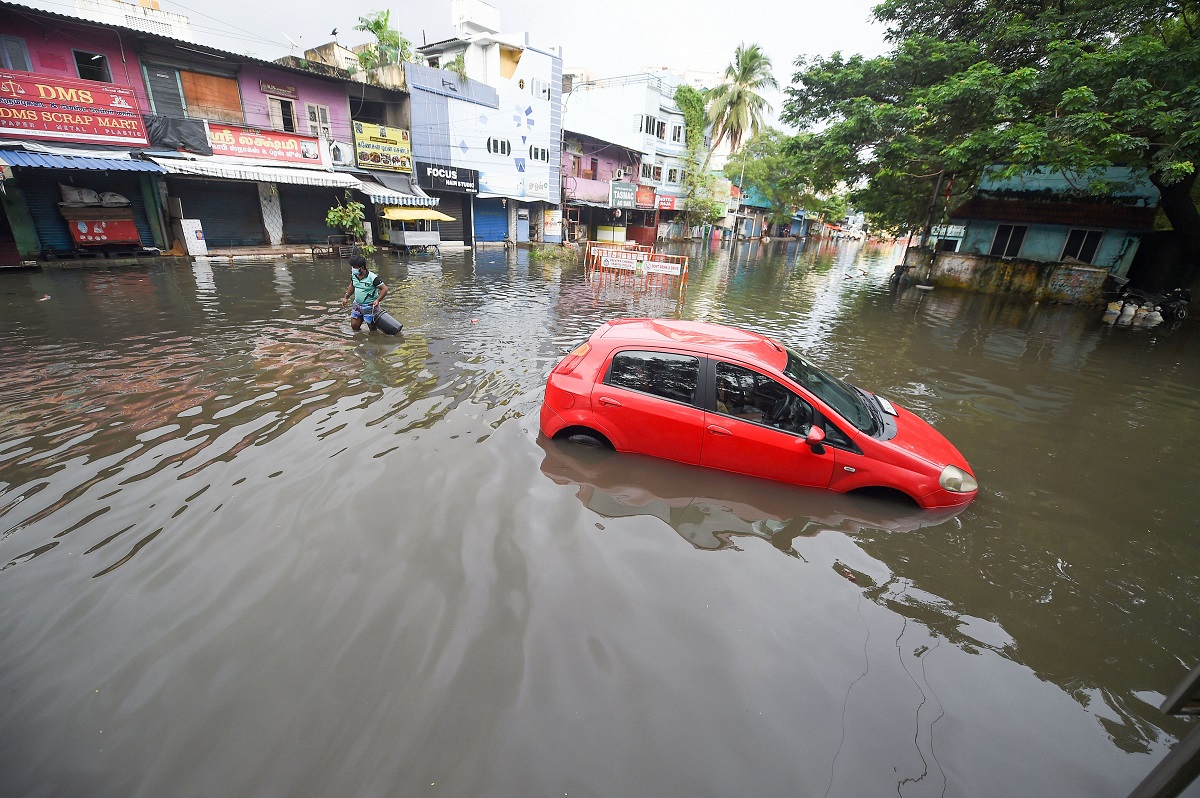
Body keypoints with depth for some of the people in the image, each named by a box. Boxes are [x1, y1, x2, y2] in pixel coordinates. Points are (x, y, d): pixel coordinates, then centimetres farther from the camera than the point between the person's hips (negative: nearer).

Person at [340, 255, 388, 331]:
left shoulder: (372, 278, -21)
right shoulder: (354, 275, -1)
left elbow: (384, 289, -19)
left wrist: (377, 300, -30)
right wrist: (346, 297, 16)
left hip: (370, 307, -6)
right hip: (357, 305, 6)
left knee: (372, 328, 4)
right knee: (354, 326, 6)